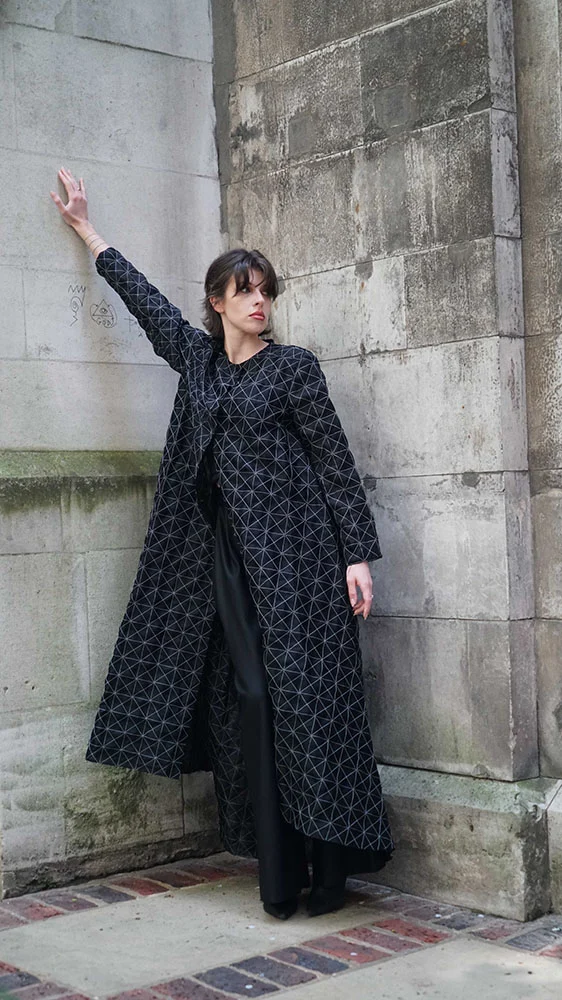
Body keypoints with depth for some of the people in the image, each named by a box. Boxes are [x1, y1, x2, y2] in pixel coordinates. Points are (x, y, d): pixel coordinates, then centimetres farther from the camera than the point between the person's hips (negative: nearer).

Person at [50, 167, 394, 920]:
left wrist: (358, 555, -9)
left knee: (308, 699, -6)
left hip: (295, 555, -4)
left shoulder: (294, 366, 1)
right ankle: (280, 872, 5)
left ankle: (331, 867, 0)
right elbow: (148, 302, 27)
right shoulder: (197, 358, 14)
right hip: (227, 559, 5)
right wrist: (88, 233, 36)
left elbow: (335, 461, -2)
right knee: (249, 704, 1)